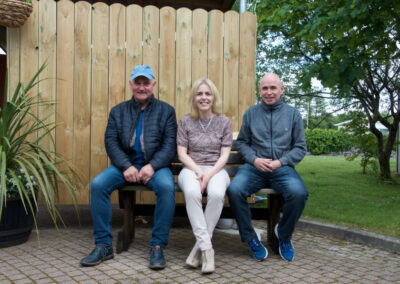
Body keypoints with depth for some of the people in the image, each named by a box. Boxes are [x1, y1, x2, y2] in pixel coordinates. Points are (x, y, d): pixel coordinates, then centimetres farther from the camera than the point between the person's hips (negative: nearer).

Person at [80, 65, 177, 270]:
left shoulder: (166, 111, 8)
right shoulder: (118, 111, 14)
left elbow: (170, 144, -2)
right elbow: (111, 141, 3)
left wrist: (152, 166, -19)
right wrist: (126, 166, -15)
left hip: (155, 165, -2)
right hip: (125, 164, 2)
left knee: (166, 186, -33)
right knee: (97, 184, -24)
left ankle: (157, 246, -20)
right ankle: (103, 245, -12)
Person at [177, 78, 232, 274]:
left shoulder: (224, 122, 7)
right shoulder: (186, 121, 8)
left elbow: (224, 155, 1)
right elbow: (182, 154, 3)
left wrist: (209, 175, -15)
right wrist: (199, 172, -14)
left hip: (216, 169, 0)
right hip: (191, 168, 0)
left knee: (217, 194, -35)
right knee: (191, 192, -36)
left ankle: (200, 246, -21)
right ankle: (206, 247, -30)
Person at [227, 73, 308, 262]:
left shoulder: (293, 114, 12)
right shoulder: (251, 113, 14)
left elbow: (300, 147, 10)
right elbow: (242, 142, 14)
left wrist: (281, 162, -7)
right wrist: (254, 159, -6)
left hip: (282, 168, 0)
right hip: (255, 167, 1)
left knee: (299, 193, -32)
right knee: (234, 190, -30)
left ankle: (284, 235, -1)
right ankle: (251, 239, -8)